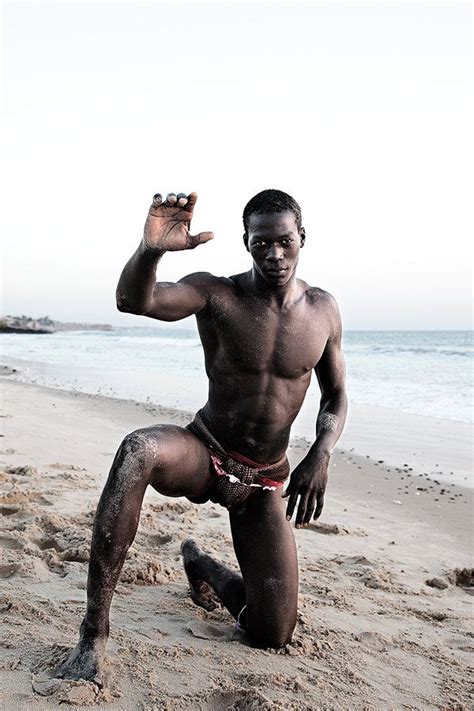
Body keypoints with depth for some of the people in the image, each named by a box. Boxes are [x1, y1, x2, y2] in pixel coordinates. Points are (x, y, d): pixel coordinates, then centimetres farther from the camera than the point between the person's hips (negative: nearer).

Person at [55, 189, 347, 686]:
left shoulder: (323, 310, -2)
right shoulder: (217, 294, -13)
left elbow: (335, 397, 8)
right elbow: (132, 301, -31)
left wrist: (320, 456, -11)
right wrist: (150, 249, -53)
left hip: (265, 482, 3)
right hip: (203, 455, -3)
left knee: (273, 635, 0)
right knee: (138, 450, -40)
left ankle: (200, 564, 33)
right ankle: (93, 635, -29)